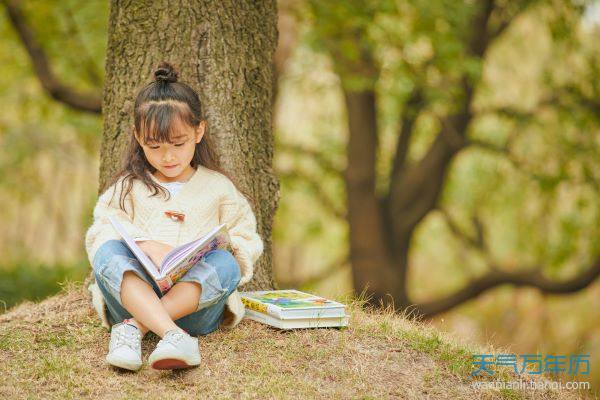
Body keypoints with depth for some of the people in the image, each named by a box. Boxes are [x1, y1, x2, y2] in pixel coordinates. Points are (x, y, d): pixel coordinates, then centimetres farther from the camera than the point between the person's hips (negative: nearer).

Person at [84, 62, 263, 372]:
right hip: (135, 294, 0)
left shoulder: (217, 187, 16)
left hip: (196, 301, 0)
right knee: (108, 251, -29)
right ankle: (173, 335, -51)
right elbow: (105, 229, -1)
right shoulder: (126, 188, 14)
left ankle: (133, 327, -39)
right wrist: (148, 246, -21)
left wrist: (225, 252, -9)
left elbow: (247, 242, 15)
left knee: (225, 262, -30)